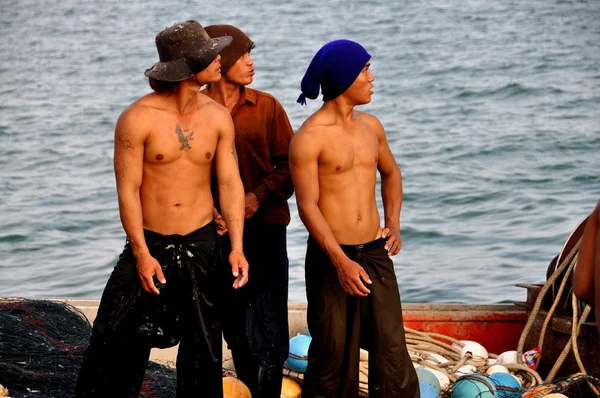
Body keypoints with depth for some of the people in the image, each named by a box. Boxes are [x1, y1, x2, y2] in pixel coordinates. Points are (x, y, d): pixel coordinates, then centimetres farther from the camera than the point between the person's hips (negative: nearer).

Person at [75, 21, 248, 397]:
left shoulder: (218, 117, -1)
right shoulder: (138, 119, -13)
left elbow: (231, 183, -1)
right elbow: (128, 190, -12)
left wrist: (237, 247, -10)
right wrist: (142, 253, -16)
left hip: (202, 245, 3)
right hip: (150, 243, -3)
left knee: (203, 347, 11)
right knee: (115, 344, 0)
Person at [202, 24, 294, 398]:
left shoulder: (266, 106, 1)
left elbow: (288, 165, 1)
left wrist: (260, 196, -15)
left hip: (264, 226, 0)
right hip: (218, 231, 1)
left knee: (268, 327, -5)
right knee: (235, 327, 12)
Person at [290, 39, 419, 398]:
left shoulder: (371, 126, 9)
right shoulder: (309, 138, -11)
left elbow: (391, 172, 26)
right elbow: (308, 206, -14)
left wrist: (394, 225, 13)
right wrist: (341, 261, -21)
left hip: (375, 252, 5)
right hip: (331, 256, -5)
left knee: (392, 347, 3)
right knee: (334, 351, 4)